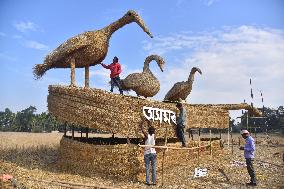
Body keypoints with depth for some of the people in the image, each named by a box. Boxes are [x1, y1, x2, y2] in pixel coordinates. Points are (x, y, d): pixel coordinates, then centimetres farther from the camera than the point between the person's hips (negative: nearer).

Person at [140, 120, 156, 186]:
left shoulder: (147, 135, -10)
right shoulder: (154, 136, -2)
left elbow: (142, 129, 1)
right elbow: (151, 128, 14)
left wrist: (142, 122, 14)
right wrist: (149, 122, 25)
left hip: (147, 153, -2)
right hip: (153, 153, 2)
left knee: (147, 168, 3)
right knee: (153, 168, 7)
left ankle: (148, 182, 5)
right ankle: (154, 181, 10)